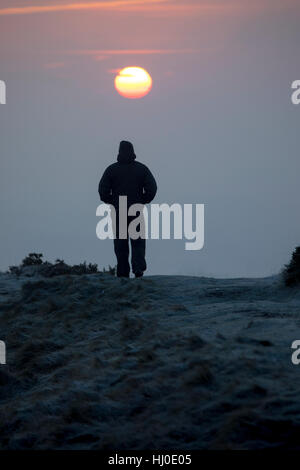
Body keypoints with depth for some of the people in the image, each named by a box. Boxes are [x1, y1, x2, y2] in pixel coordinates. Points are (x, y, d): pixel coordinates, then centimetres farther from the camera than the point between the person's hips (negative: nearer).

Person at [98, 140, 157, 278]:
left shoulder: (112, 169, -1)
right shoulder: (142, 168, 1)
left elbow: (103, 190, -7)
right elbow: (152, 188, -5)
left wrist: (111, 202, 6)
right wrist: (143, 201, 7)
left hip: (118, 212, 0)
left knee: (120, 244, 6)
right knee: (138, 242, 7)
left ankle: (123, 274, 4)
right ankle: (138, 268, -15)